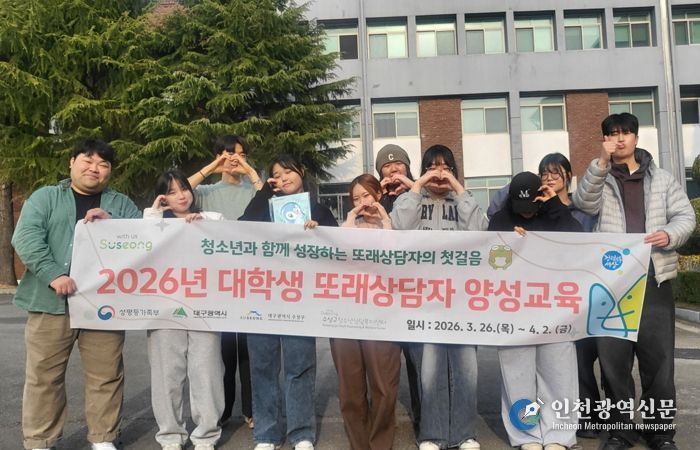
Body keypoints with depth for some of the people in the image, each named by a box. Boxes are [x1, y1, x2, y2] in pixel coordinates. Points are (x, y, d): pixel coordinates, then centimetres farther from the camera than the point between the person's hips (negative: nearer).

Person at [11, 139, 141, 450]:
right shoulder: (45, 197, 10)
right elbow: (26, 238, -5)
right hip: (52, 302, -1)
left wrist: (111, 221, -13)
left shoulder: (121, 204, 16)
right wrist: (54, 274, -18)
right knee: (43, 375, 5)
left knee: (106, 375, 5)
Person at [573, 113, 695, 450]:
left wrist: (669, 234, -13)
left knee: (658, 359, 5)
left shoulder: (661, 179, 14)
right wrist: (602, 161, -24)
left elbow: (685, 216, 9)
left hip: (654, 281, 1)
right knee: (614, 360, 4)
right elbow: (585, 203, -12)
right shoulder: (598, 179, 9)